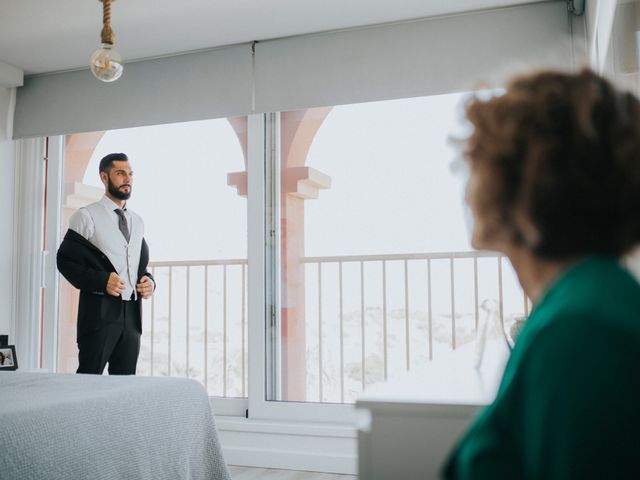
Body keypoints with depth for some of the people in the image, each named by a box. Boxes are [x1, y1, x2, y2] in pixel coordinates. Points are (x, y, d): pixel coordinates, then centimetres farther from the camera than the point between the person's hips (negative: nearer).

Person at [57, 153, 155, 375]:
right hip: (99, 311, -5)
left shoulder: (137, 222, 17)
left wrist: (149, 281, 2)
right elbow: (65, 259, -4)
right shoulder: (86, 216, -1)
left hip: (132, 313, 5)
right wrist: (101, 280, -17)